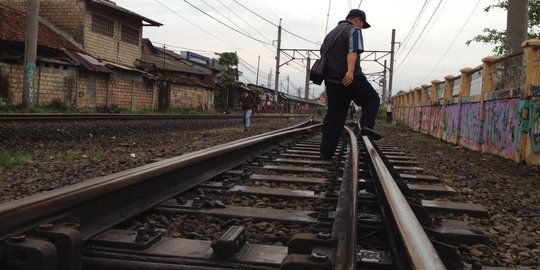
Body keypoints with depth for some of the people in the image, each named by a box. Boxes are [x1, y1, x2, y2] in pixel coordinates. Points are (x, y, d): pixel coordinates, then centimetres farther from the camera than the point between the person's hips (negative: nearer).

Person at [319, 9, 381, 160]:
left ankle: (326, 152, 5)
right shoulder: (354, 30, 0)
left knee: (334, 116, 9)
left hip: (331, 80, 7)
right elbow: (353, 51, -18)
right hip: (351, 79, -7)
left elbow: (323, 54, 29)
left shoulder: (331, 33, 26)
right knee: (372, 99, 14)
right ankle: (367, 125, -9)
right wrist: (351, 71, -32)